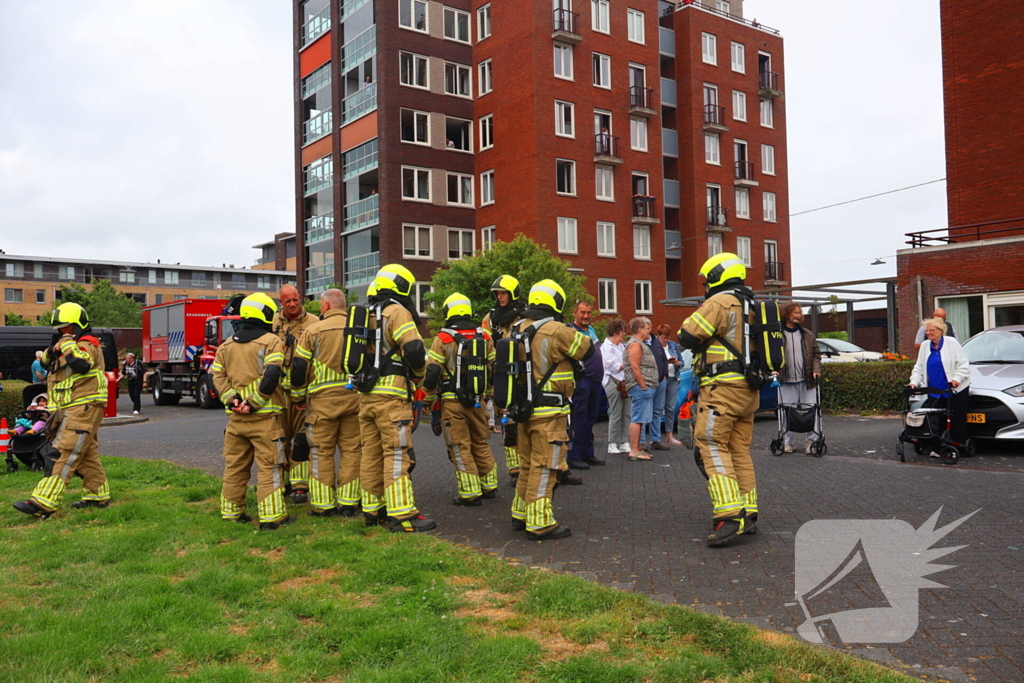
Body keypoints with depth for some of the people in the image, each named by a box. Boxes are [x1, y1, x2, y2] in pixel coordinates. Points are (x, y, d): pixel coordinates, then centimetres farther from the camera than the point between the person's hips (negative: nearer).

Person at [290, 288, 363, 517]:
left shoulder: (314, 330, -2)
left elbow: (299, 367, -2)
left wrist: (298, 398, 9)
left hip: (323, 398, -3)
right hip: (354, 397, 3)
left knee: (322, 452, 5)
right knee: (351, 450, 8)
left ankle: (323, 505, 8)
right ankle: (349, 503, 11)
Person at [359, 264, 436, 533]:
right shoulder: (397, 312, -8)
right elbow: (413, 349, -19)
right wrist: (418, 375, -2)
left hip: (366, 396, 8)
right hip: (391, 396, -8)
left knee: (371, 455, 12)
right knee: (397, 455, -6)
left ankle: (372, 510, 20)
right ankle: (402, 515, -5)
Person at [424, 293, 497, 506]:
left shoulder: (443, 338, -8)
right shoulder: (485, 337, 7)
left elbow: (432, 372, -10)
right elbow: (494, 368, 13)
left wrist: (428, 399, 2)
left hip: (452, 401, -5)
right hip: (477, 400, 5)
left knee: (460, 447, 2)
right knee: (481, 443, 18)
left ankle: (470, 493, 3)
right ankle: (489, 486, 25)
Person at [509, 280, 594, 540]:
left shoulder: (517, 330, 7)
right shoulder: (557, 331, -16)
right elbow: (587, 350, -4)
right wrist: (575, 333, 13)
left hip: (524, 408, 7)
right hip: (549, 413, -7)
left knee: (528, 464, 19)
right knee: (544, 468, -1)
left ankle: (520, 514, 29)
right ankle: (539, 524, 4)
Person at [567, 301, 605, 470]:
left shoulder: (591, 330, 17)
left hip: (595, 380, 9)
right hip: (582, 381, -9)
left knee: (590, 420, 14)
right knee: (579, 420, -6)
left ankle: (588, 453, 22)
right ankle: (574, 456, 0)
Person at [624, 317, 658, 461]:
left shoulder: (641, 344, 23)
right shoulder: (635, 344, -10)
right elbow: (635, 367, -19)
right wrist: (643, 386, -19)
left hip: (645, 388, 11)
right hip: (640, 388, -11)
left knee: (640, 419, 12)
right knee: (637, 419, -11)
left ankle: (637, 449, 17)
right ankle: (634, 451, -11)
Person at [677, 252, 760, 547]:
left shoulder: (719, 303, -11)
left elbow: (686, 337, -15)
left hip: (722, 388, -9)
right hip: (748, 390, 9)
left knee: (714, 448, -8)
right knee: (740, 451, 13)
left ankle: (728, 516, -16)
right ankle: (748, 514, 16)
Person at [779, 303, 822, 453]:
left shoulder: (808, 335, 11)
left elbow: (816, 354, 12)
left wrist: (816, 369, -3)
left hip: (807, 380, 2)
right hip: (787, 381, -2)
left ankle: (812, 440, 12)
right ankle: (788, 442, 13)